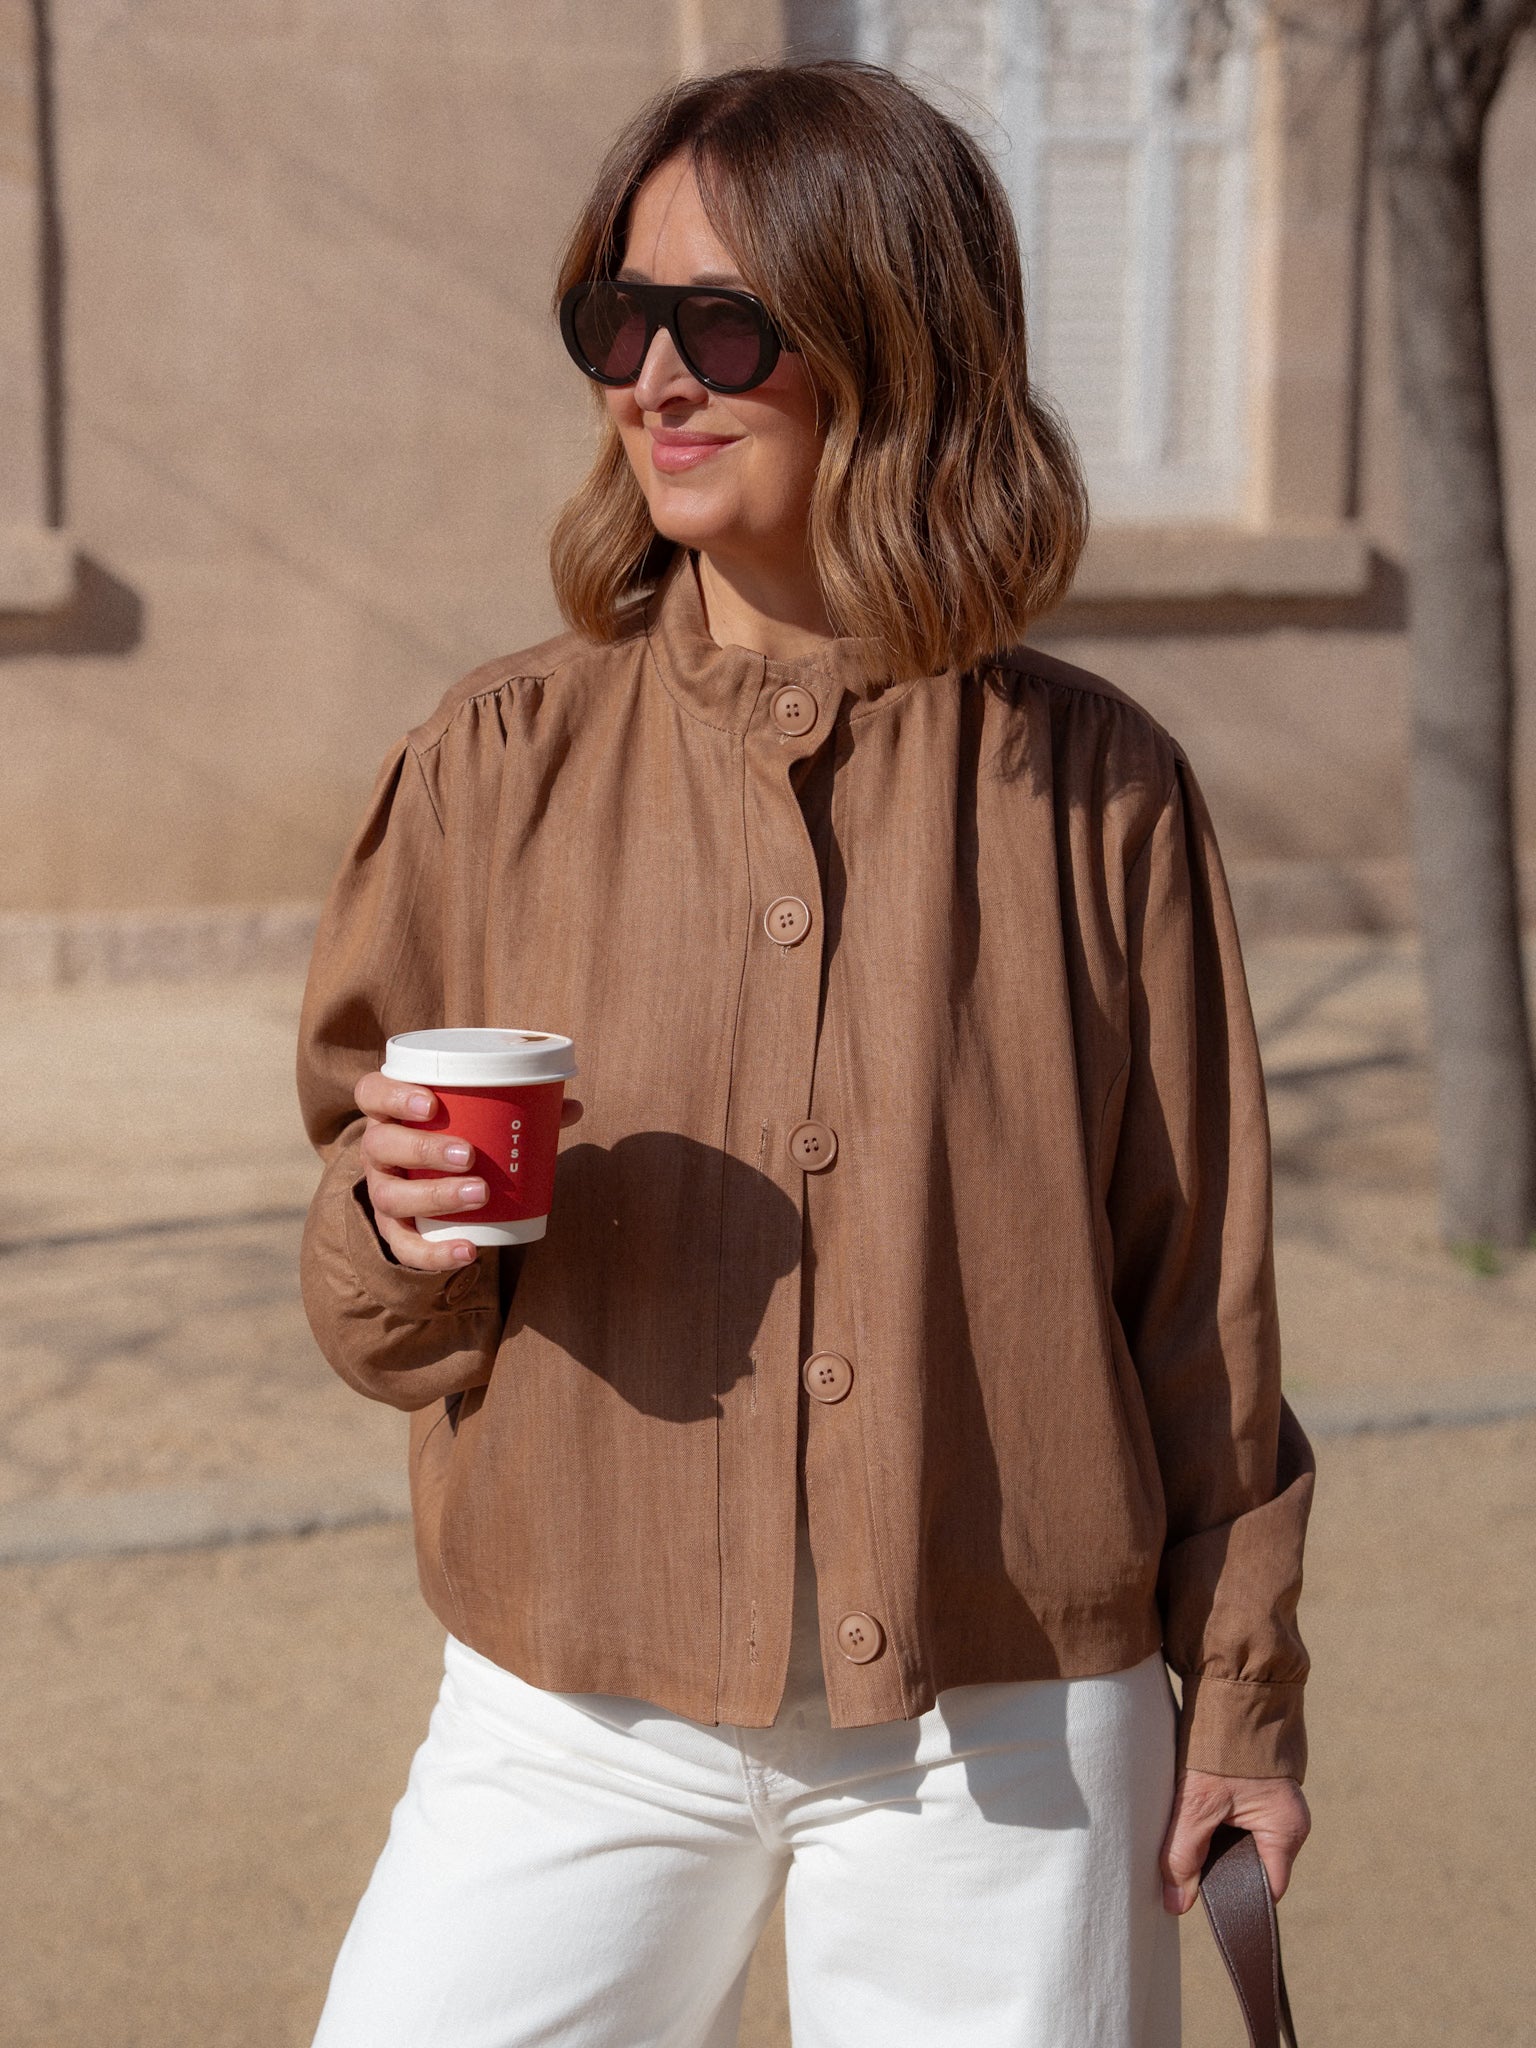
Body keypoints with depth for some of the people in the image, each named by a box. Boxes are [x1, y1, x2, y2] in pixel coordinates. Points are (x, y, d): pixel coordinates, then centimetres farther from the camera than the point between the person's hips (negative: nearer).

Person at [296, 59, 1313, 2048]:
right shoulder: (501, 761, 0)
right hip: (582, 1716, 1)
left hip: (1010, 1731, 0)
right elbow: (379, 1315, 7)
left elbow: (1200, 1280, 5)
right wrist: (403, 1231, -15)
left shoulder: (1094, 788, -2)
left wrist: (1241, 1693, 7)